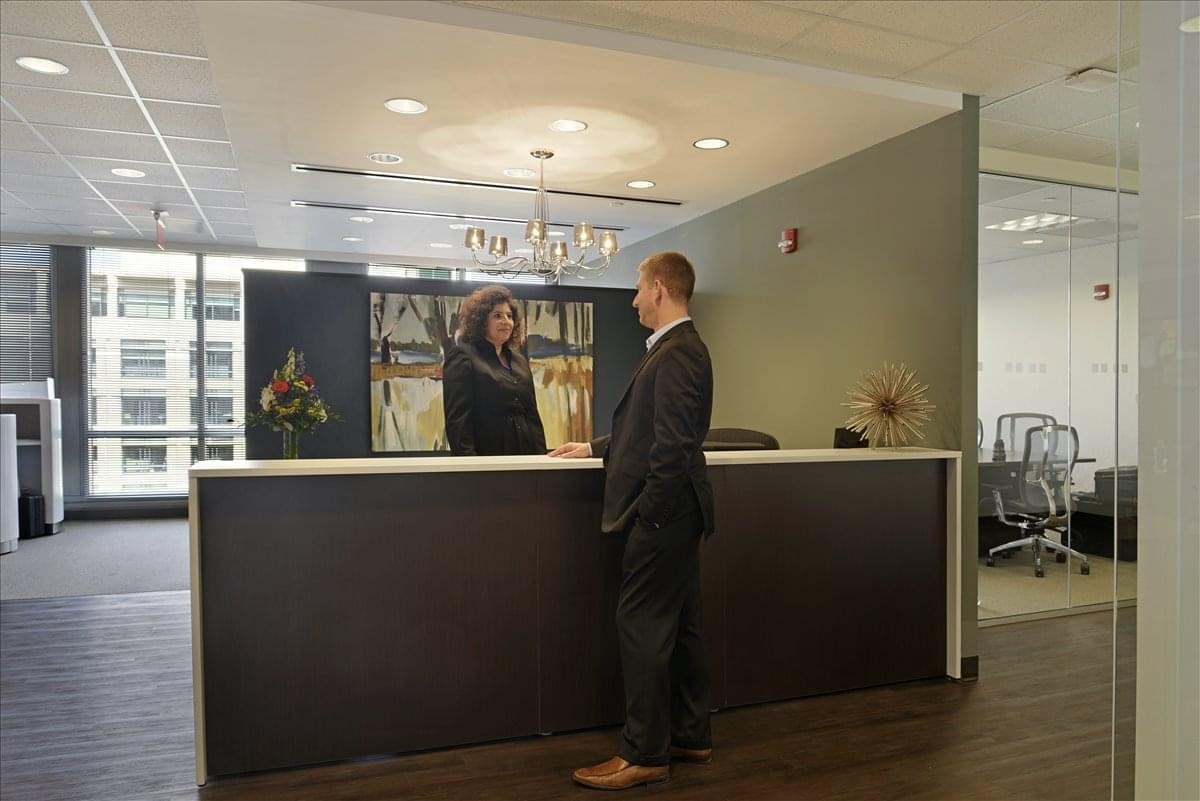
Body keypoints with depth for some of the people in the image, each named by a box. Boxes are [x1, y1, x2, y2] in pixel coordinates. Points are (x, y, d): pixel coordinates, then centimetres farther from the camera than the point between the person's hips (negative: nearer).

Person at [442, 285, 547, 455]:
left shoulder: (520, 360, 17)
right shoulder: (462, 357, -3)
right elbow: (457, 420, -11)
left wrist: (541, 457, 8)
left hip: (525, 460, 6)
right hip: (487, 457, -6)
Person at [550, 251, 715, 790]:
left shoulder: (676, 353, -17)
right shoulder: (680, 348, 15)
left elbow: (674, 443, -23)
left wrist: (647, 509, -18)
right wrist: (595, 448, 21)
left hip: (662, 511, -10)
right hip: (675, 511, 10)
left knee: (642, 626, -2)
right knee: (678, 625, 16)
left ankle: (645, 754, 9)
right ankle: (691, 737, 28)